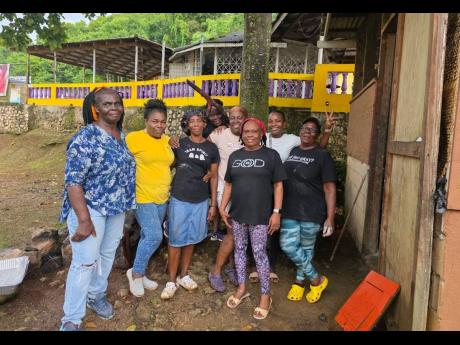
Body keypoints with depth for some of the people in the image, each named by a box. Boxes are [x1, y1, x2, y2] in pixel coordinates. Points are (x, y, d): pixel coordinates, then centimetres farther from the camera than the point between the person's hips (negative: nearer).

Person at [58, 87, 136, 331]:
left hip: (117, 209, 8)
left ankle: (96, 296, 42)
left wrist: (125, 204, 16)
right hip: (91, 209, -7)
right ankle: (70, 321, 16)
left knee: (108, 254, 19)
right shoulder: (85, 138, -20)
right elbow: (73, 181, -22)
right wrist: (84, 220, -25)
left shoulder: (121, 135, 4)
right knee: (85, 262, -2)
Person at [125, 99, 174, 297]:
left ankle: (140, 274, 31)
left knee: (147, 237, 15)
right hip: (142, 197, -6)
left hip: (162, 198, 6)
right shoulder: (133, 138, -12)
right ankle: (136, 272, 12)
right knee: (154, 237, -12)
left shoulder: (167, 140, 7)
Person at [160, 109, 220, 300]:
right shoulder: (179, 144, -1)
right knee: (176, 239, 2)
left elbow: (214, 177, 6)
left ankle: (184, 275, 29)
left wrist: (213, 204, 5)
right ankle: (172, 280, 14)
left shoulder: (211, 148, 4)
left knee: (191, 239, 13)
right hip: (179, 199, -2)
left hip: (201, 201, 2)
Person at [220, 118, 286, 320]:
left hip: (260, 215, -4)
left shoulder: (271, 155, -3)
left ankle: (265, 295, 17)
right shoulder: (235, 156, 9)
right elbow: (228, 184, 13)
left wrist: (276, 212, -11)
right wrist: (222, 207, 8)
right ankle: (242, 288, 32)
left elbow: (278, 185, -5)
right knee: (239, 249, 14)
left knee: (259, 253, 1)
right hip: (237, 213, 5)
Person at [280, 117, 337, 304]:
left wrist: (330, 218, -12)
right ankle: (316, 279, 23)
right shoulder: (291, 151, 8)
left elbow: (329, 188, -8)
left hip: (311, 213, -5)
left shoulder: (322, 156, -7)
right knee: (288, 246, 3)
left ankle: (300, 280, 32)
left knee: (306, 248, 7)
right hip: (290, 211, 5)